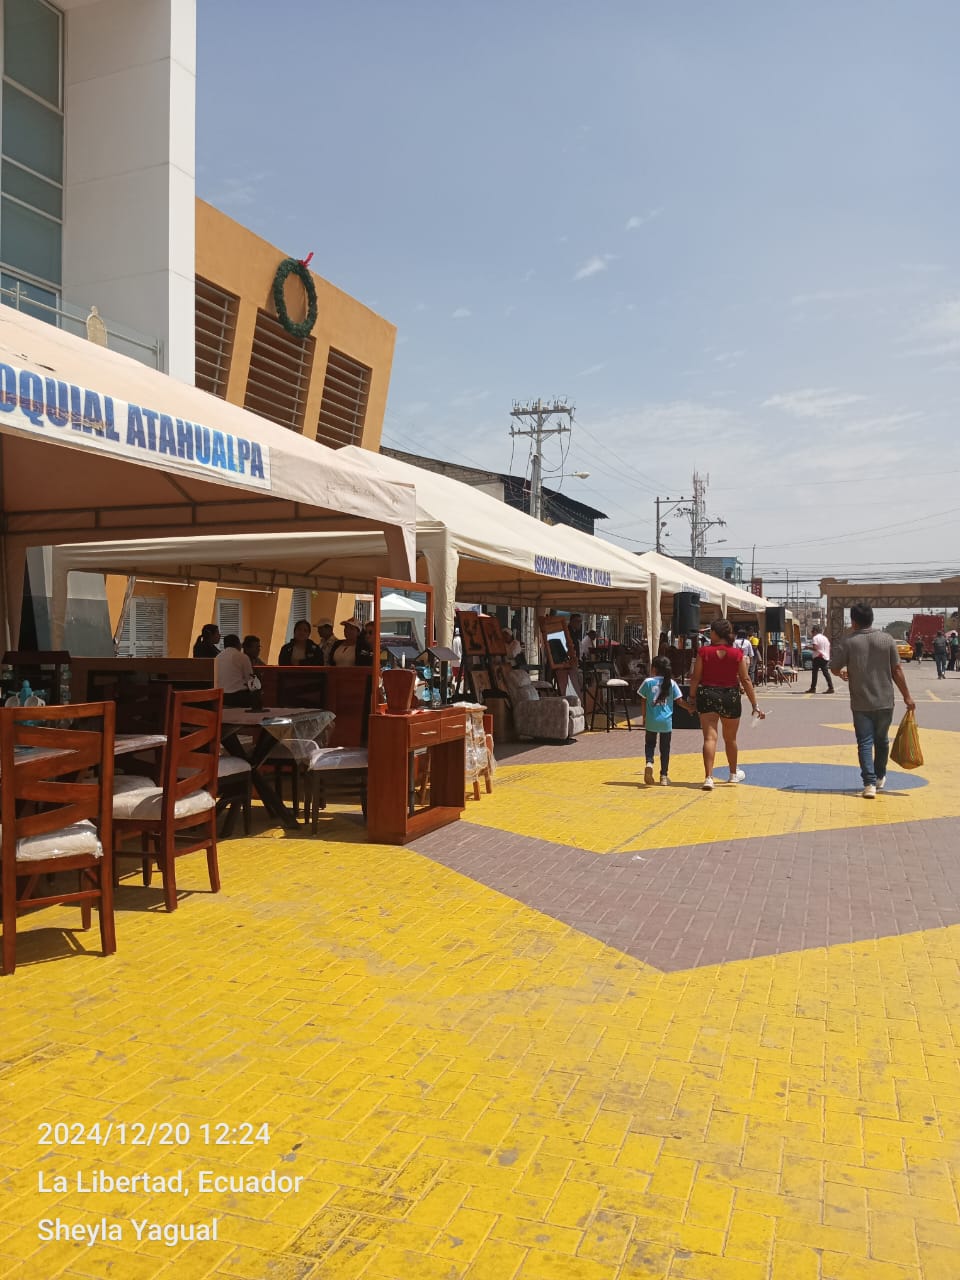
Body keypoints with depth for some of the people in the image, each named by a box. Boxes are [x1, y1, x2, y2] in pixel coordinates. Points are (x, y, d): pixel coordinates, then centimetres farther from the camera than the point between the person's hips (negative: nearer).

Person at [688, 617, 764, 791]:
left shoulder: (704, 651, -7)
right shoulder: (737, 654, -5)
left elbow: (695, 677, -4)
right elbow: (745, 680, -4)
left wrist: (692, 696, 10)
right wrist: (755, 705, 0)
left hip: (707, 696, -1)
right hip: (730, 697, 2)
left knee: (710, 738, -4)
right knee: (730, 739, 20)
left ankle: (708, 777, -17)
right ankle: (734, 773, 39)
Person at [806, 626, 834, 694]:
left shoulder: (815, 638, -6)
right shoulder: (825, 638, 18)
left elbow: (815, 648, -17)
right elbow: (829, 647, 19)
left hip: (818, 657, -7)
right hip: (826, 657, 7)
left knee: (814, 673, -2)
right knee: (826, 673, 4)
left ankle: (813, 688, -2)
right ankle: (831, 688, -3)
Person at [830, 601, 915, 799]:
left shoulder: (847, 641, -8)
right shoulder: (887, 639, -2)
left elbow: (834, 668, -4)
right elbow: (897, 670, -1)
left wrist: (842, 673, 20)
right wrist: (907, 696, 7)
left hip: (861, 704, -2)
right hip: (885, 702, 3)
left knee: (865, 743, 1)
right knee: (881, 740, 19)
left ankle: (869, 783, -8)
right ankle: (880, 777, 34)